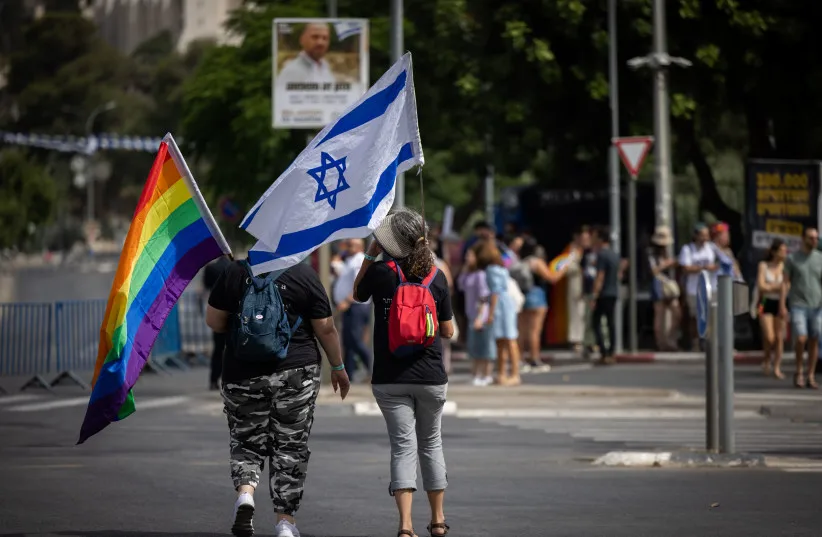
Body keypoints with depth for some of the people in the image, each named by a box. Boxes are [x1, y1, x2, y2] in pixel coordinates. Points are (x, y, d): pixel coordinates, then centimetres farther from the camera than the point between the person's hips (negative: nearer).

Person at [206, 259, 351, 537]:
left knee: (247, 441, 14)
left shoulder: (235, 272, -2)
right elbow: (325, 329, -2)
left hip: (243, 374, 1)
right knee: (290, 446, 8)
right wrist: (338, 367, 12)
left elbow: (213, 321, 3)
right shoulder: (304, 274, -5)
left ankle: (245, 493, -12)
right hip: (295, 373, -1)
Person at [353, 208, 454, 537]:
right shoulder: (436, 277, -3)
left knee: (403, 445, -1)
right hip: (431, 378, 1)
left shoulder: (380, 272, -8)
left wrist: (370, 255, 13)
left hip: (390, 379, -1)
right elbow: (447, 331, 2)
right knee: (431, 444, 17)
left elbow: (357, 294, 14)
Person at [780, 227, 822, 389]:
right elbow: (785, 283, 0)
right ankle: (799, 372, 5)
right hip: (798, 306, -2)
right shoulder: (792, 259, 1)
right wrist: (782, 305, -7)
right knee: (801, 339, -15)